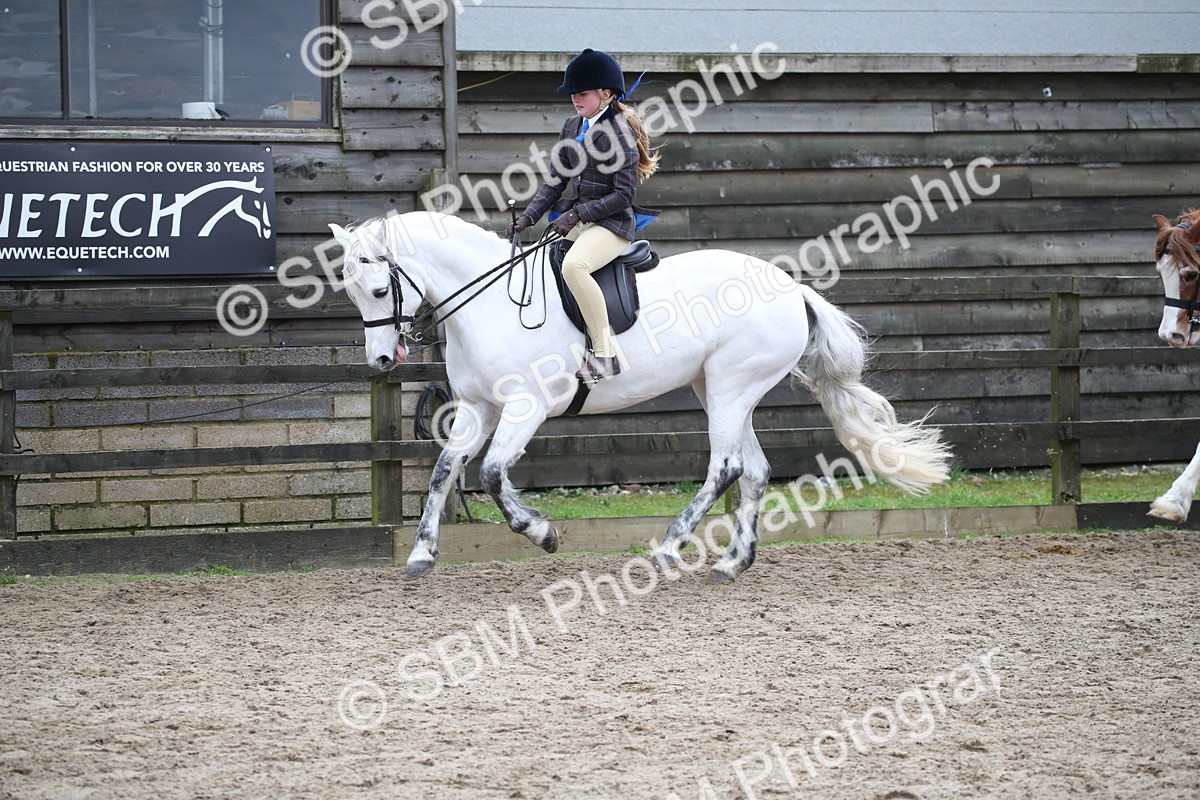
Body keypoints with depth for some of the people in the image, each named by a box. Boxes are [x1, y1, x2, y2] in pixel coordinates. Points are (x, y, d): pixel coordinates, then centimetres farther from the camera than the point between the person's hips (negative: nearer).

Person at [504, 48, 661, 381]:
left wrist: (577, 214, -21)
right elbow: (555, 181, 14)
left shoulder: (619, 133, -12)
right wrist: (526, 219, 2)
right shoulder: (572, 127, 12)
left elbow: (623, 195, -16)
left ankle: (605, 353, -34)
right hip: (576, 222, 10)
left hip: (612, 224, -10)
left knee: (573, 265, -37)